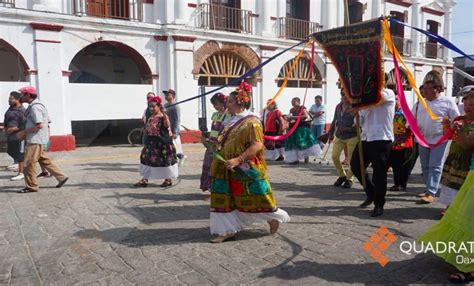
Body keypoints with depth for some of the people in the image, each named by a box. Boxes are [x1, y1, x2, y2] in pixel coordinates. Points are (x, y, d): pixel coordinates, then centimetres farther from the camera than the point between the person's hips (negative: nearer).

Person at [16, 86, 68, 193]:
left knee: (29, 163, -3)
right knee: (44, 160, 14)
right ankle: (61, 177, 16)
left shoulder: (35, 107, -17)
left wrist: (24, 132, -15)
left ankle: (31, 186, 6)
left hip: (35, 140, -10)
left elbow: (39, 125, -24)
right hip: (34, 139, 10)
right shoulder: (35, 105, 15)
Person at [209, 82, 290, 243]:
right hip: (229, 171, 8)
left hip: (245, 170, -8)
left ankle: (274, 217, 29)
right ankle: (228, 230, 15)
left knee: (253, 199, 4)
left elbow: (257, 145, -23)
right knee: (225, 199, 5)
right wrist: (216, 142, 10)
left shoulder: (251, 122, -14)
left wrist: (237, 160, -29)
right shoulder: (233, 121, 12)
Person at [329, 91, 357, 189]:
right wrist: (331, 133, 18)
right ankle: (342, 175, 27)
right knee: (335, 156, 4)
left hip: (352, 137, -5)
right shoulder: (338, 106, 6)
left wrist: (347, 129, -24)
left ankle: (349, 178, 25)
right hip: (338, 136, 5)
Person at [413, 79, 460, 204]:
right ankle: (430, 188, 24)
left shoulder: (448, 102, -4)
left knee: (435, 167, -6)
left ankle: (431, 193, -5)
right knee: (425, 166, 11)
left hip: (439, 140, -5)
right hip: (423, 139, 5)